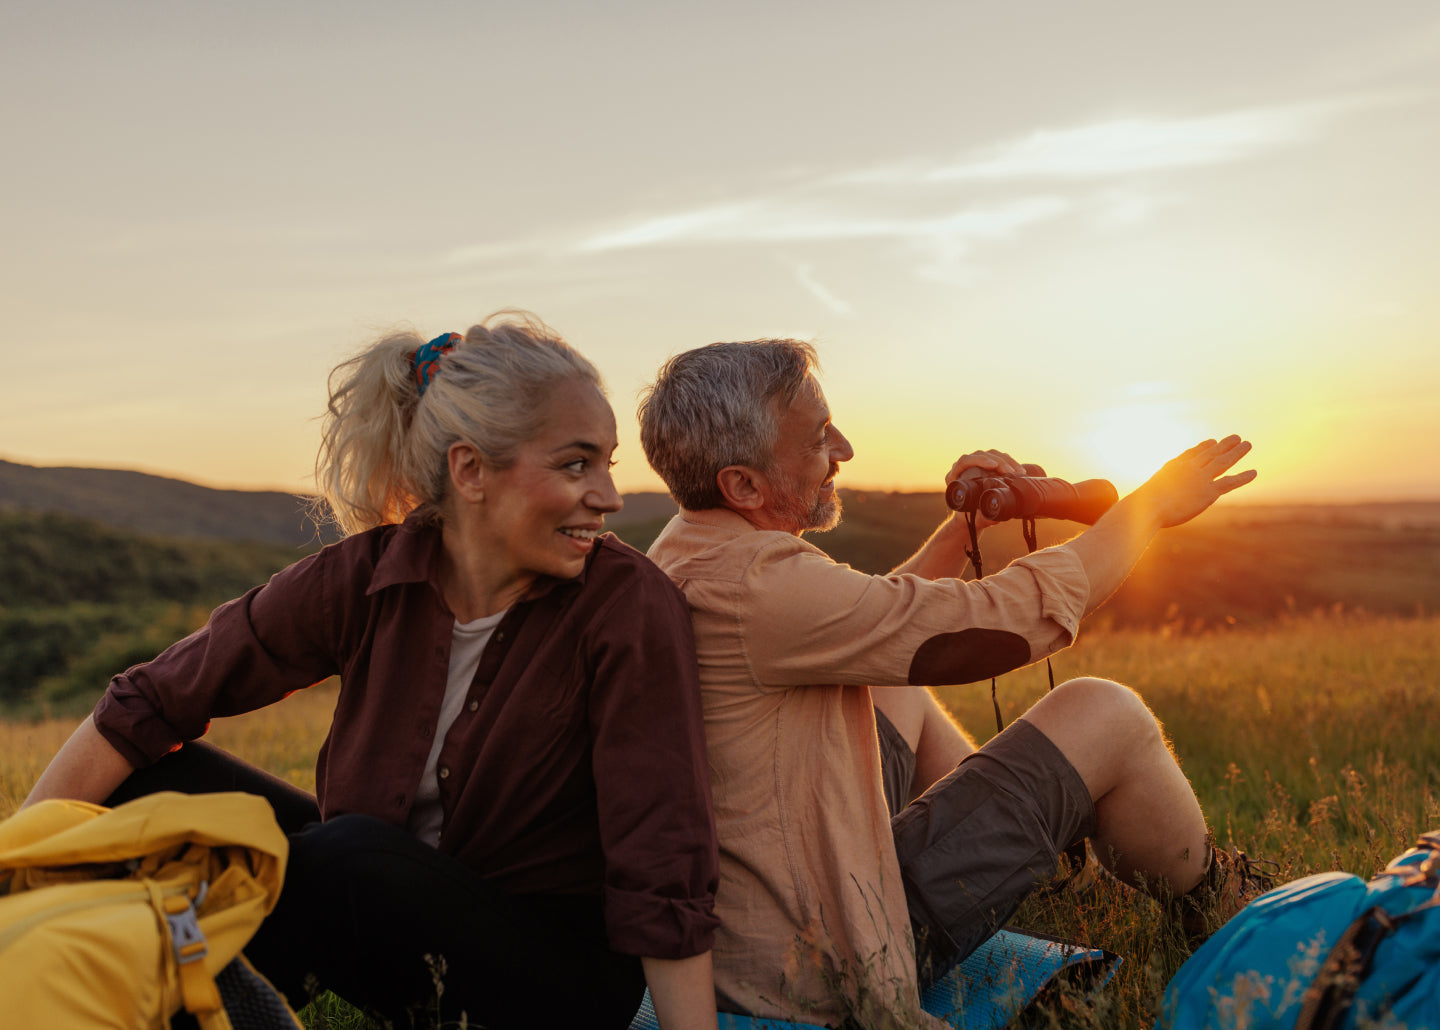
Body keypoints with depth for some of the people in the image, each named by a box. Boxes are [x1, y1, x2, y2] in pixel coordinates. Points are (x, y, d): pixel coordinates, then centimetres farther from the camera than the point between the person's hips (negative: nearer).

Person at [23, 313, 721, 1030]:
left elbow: (663, 878, -21)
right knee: (154, 783, -7)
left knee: (355, 852, -30)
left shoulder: (630, 605, -20)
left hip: (562, 971, -3)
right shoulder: (368, 575, -12)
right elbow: (145, 707, -8)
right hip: (384, 899, 4)